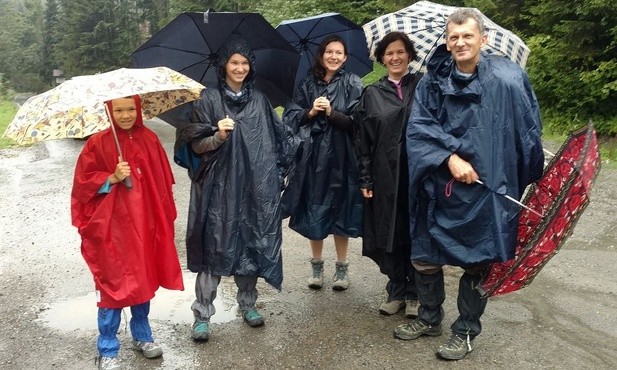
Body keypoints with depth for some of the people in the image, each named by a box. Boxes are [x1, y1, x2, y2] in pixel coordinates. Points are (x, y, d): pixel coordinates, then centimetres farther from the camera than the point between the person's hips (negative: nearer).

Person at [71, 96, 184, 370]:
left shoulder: (149, 139, 3)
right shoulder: (98, 143, -6)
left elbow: (162, 180, 8)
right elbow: (83, 182, -5)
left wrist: (166, 215, 6)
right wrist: (112, 178, -20)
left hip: (145, 224, 4)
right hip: (112, 228, -3)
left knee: (144, 280, 14)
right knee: (114, 284, 2)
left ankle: (142, 336, 33)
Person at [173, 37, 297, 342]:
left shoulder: (259, 100, 10)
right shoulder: (208, 99, -1)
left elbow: (279, 138, 16)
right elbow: (196, 146, -5)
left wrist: (277, 170, 5)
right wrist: (218, 136, -23)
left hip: (255, 187, 4)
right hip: (219, 188, -3)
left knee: (251, 243, 9)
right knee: (215, 245, -3)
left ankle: (248, 303, 26)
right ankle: (202, 315, 7)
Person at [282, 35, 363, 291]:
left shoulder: (352, 84, 2)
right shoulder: (307, 84, 9)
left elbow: (356, 121, -7)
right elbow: (291, 116, 5)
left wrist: (331, 112, -20)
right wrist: (310, 112, -12)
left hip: (340, 157, -2)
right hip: (311, 157, 2)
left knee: (339, 211, 4)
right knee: (313, 210, 7)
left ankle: (342, 267, 18)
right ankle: (317, 265, 21)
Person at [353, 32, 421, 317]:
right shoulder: (372, 94, 8)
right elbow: (363, 138, 6)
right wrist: (365, 178, -1)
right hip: (385, 174, 1)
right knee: (390, 232, 6)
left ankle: (414, 293, 18)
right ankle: (396, 291, 21)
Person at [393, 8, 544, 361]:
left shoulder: (509, 79, -5)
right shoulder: (433, 81, 3)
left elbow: (529, 132, 1)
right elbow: (419, 128, -5)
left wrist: (532, 178, 1)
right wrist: (449, 157, -18)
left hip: (485, 191, -3)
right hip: (438, 189, 3)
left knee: (477, 263, 8)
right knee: (424, 258, 13)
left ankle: (466, 331, 28)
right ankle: (430, 318, 36)